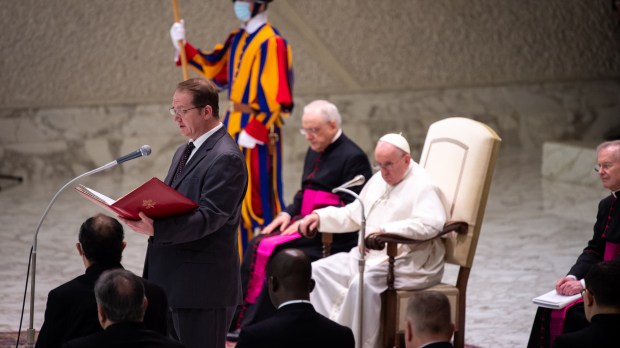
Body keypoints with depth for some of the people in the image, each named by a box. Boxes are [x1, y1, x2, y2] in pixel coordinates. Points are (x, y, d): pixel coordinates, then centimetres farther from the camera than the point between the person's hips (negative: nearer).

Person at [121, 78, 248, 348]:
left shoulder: (225, 158, -14)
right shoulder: (184, 152, 18)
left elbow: (209, 217, -23)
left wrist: (156, 229, -34)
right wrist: (146, 215, 3)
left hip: (202, 287, -10)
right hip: (173, 282, 10)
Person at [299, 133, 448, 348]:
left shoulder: (422, 185, -11)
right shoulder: (379, 180, 17)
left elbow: (431, 223, -29)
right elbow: (353, 214, 27)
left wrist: (384, 230, -35)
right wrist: (320, 217, 10)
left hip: (408, 264, -9)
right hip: (370, 257, 9)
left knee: (363, 282, -35)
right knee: (318, 271, -3)